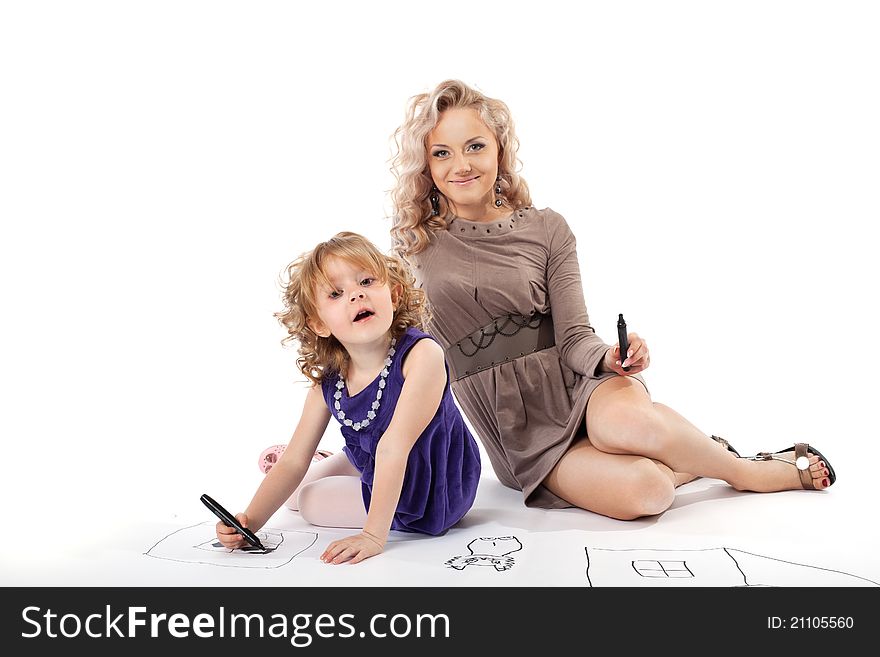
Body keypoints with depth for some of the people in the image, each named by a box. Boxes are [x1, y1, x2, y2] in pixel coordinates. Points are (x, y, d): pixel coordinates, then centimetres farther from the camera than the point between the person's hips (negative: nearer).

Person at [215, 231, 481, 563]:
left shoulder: (421, 354, -31)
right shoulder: (327, 383, -12)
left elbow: (392, 448, -37)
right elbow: (294, 463, -5)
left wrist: (374, 534, -38)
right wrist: (249, 521, -17)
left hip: (428, 500, -6)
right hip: (372, 468, 6)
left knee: (309, 500, -5)